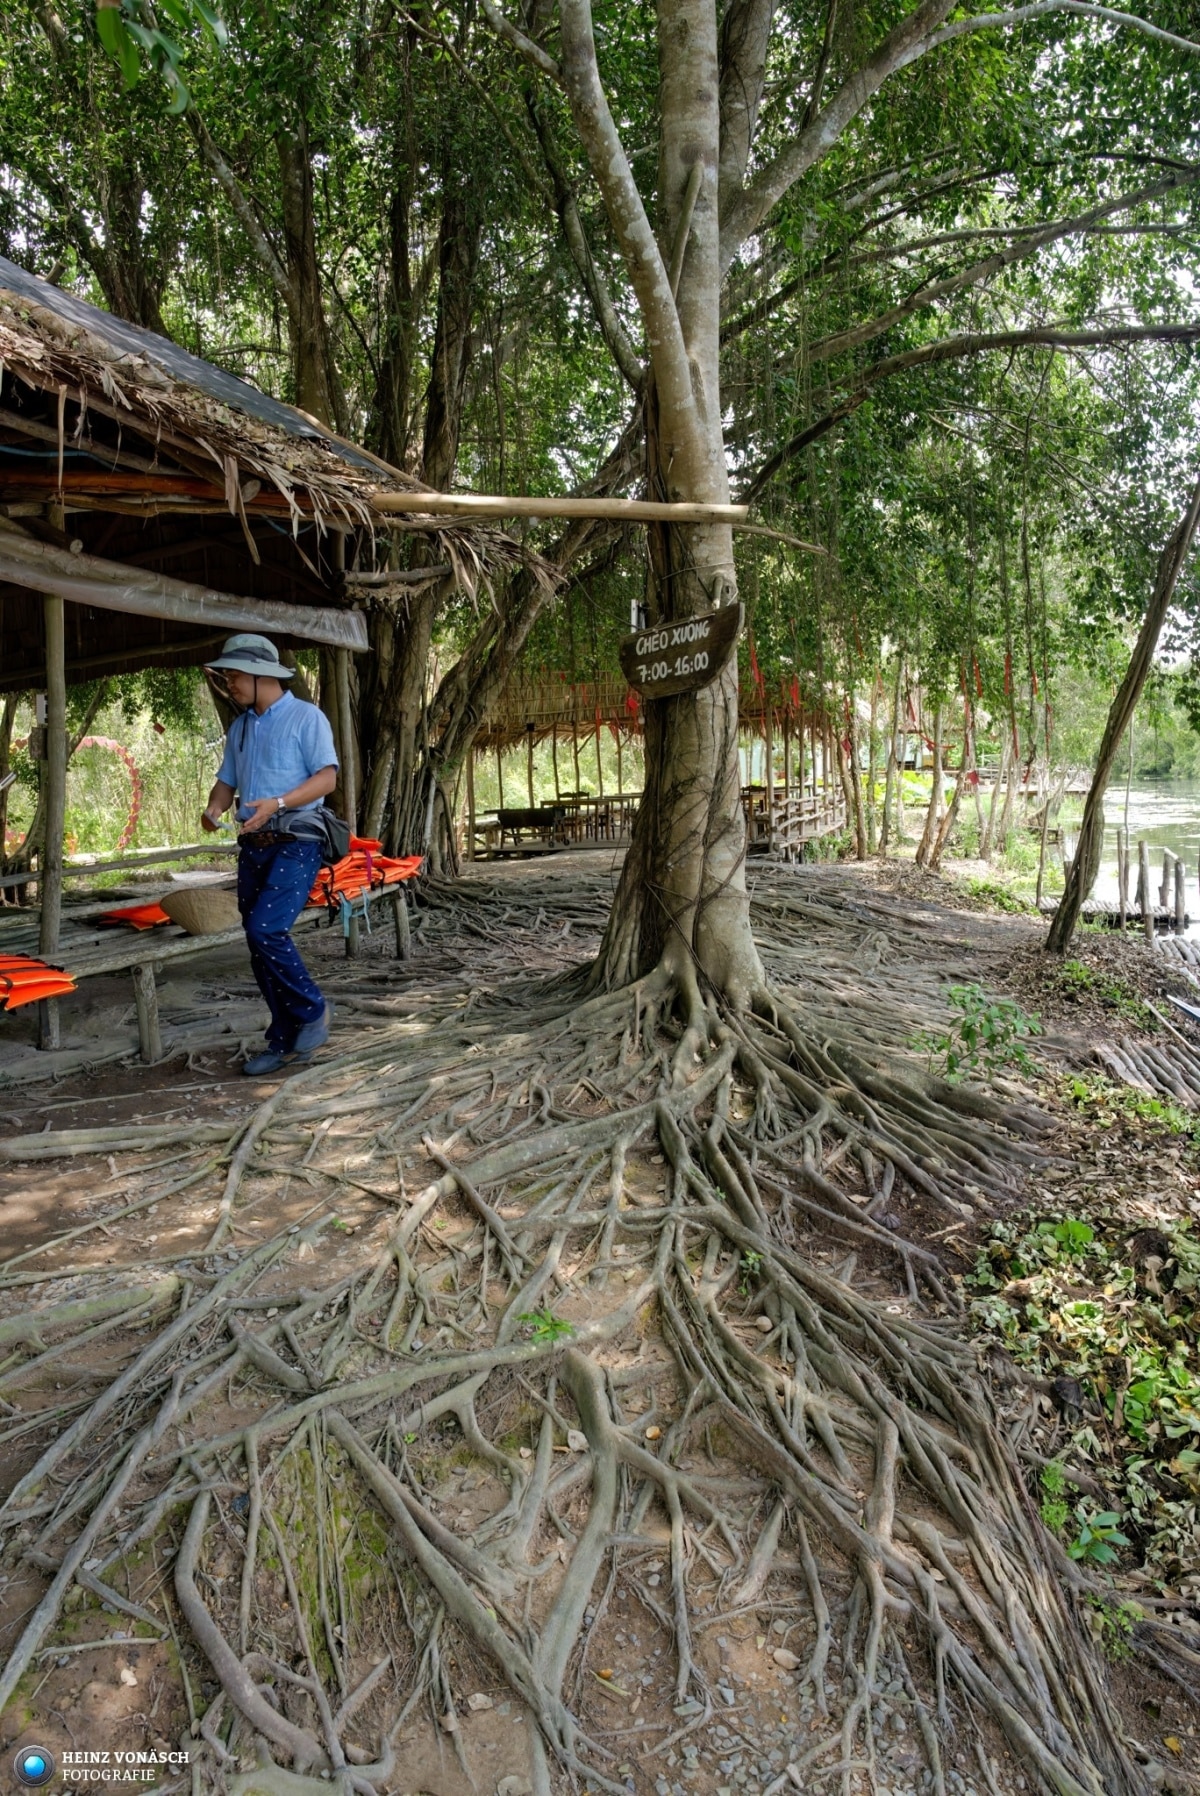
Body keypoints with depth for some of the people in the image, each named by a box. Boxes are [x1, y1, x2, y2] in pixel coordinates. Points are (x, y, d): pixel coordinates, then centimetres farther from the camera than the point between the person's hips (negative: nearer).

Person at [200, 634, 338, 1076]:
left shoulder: (306, 717, -4)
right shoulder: (239, 727, 17)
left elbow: (327, 777, -12)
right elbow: (227, 782, 18)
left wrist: (277, 803, -25)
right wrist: (214, 808, -4)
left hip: (295, 843, -7)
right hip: (253, 845, 7)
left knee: (266, 929, -21)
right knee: (260, 942, 6)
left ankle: (313, 1011, 0)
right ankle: (285, 1042, 15)